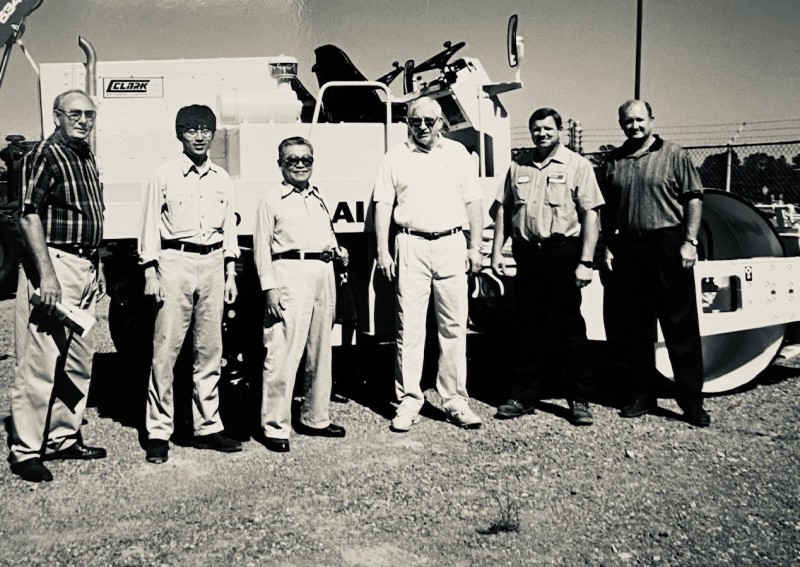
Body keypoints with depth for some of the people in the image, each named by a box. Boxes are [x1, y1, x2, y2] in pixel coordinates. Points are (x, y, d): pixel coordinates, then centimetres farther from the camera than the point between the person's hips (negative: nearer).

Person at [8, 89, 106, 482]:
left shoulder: (88, 159, 17)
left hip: (85, 269, 9)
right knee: (41, 362, -5)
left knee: (79, 361, 13)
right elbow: (29, 217, -15)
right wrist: (47, 274, -22)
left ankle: (65, 437, 24)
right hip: (53, 263, -9)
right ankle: (25, 450, 5)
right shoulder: (44, 156, -8)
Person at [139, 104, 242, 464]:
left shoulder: (221, 179, 12)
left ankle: (207, 427, 17)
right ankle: (158, 433, 5)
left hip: (213, 264, 4)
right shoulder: (164, 175, 1)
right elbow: (151, 225, 0)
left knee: (210, 350, 7)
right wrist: (150, 273, -6)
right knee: (166, 349, -4)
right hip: (175, 262, -4)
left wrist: (230, 274, 11)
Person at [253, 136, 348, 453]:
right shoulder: (271, 200, 1)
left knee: (320, 351, 13)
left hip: (324, 273, 7)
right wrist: (269, 287, -11)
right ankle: (275, 426, 1)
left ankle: (315, 418, 26)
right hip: (289, 274, -7)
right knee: (283, 354, -9)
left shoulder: (319, 199, 20)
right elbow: (262, 246, -3)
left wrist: (338, 253, 7)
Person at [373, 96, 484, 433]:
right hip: (411, 246, -1)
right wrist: (382, 251, -2)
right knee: (409, 328, -1)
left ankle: (455, 400, 11)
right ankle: (408, 401, 7)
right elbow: (383, 205, 5)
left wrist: (475, 247, 4)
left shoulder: (457, 153, 12)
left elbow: (473, 202, 11)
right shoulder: (395, 157, 9)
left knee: (453, 327, 3)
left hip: (451, 245, 1)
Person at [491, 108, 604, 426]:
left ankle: (579, 401, 11)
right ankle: (522, 397, 18)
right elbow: (503, 210, 15)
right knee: (528, 328, 9)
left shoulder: (577, 165, 1)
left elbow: (590, 215, -4)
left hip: (563, 253, -3)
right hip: (527, 253, 4)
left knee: (570, 328, 1)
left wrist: (585, 262, -12)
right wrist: (497, 250, 6)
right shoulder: (518, 166, 13)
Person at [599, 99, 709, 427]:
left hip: (668, 246, -4)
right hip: (627, 250, 4)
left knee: (681, 326, -1)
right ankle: (641, 395, 20)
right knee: (632, 327, 8)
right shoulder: (614, 162, 12)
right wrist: (608, 246, 7)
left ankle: (692, 401, 6)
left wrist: (690, 241, -9)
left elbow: (694, 200, -1)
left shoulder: (674, 156, 2)